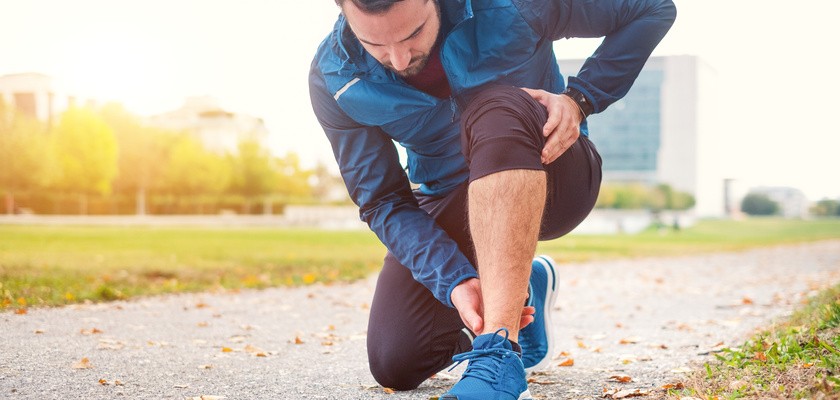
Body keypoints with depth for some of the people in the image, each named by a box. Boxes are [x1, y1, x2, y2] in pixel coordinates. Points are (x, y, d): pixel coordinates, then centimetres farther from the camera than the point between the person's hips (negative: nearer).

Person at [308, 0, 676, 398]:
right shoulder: (332, 78, -17)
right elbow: (383, 204, -15)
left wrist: (578, 99, -23)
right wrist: (455, 281, -31)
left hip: (550, 180, -3)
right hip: (448, 200, 4)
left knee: (497, 110, -37)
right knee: (394, 364, -11)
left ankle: (498, 356, -41)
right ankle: (523, 287, 19)